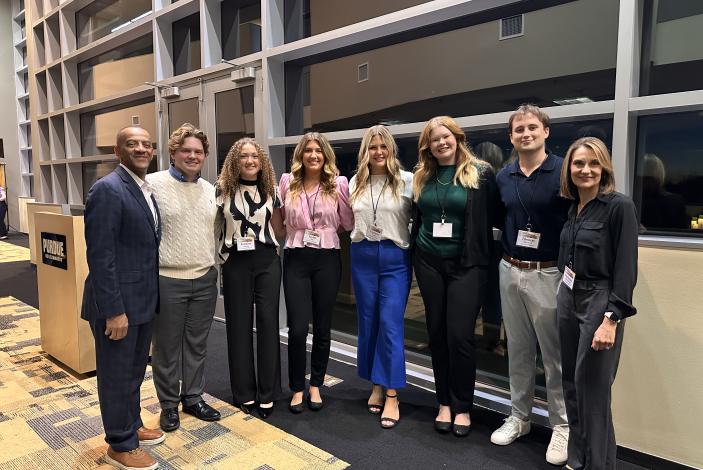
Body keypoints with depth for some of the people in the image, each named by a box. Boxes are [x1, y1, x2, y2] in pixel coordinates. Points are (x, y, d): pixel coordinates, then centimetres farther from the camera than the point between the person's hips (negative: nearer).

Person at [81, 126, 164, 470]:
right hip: (117, 303, -8)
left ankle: (132, 426, 42)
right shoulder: (107, 189, -17)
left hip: (142, 299, 8)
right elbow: (100, 255, -21)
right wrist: (114, 310, -21)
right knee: (117, 375, 9)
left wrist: (151, 297, 13)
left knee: (134, 371, 23)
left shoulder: (147, 190, 10)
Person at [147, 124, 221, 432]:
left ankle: (193, 397, 31)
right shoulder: (153, 184, -7)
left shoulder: (210, 190, 9)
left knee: (197, 344, 15)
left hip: (205, 279, 5)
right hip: (167, 280, -4)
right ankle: (169, 403, 27)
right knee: (167, 346, 10)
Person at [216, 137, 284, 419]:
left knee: (268, 322, 2)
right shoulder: (222, 189, 0)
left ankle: (267, 393, 15)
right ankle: (244, 392, 20)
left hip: (267, 260, 1)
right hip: (235, 262, -1)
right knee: (238, 324, 6)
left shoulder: (272, 190, 5)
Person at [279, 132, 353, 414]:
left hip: (327, 260, 0)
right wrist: (298, 232, 8)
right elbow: (280, 219, 14)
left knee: (322, 327, 9)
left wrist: (325, 231, 6)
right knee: (297, 329, -3)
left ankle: (315, 385, 28)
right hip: (296, 259, 0)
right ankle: (297, 389, 18)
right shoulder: (287, 182, 3)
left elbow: (347, 223, 6)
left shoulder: (338, 184, -1)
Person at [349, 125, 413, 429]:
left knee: (391, 324, -5)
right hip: (363, 256, 4)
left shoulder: (406, 180, -4)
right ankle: (376, 385, 26)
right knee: (368, 322, 10)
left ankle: (392, 396, 5)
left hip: (395, 258, -4)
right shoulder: (355, 183, 9)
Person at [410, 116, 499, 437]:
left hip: (467, 264, -4)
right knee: (437, 333, 9)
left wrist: (483, 254, -7)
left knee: (460, 335, -3)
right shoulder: (421, 176, 8)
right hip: (429, 263, 4)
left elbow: (492, 217, -4)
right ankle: (444, 402, 24)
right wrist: (416, 248, 12)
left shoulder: (481, 173, -4)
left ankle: (462, 407, 16)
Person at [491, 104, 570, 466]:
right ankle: (519, 417, 29)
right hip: (510, 272, 5)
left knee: (555, 354, 5)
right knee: (518, 350, 15)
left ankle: (562, 426, 21)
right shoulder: (502, 177, 7)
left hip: (549, 274, -5)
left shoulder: (564, 172, -8)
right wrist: (504, 262, 12)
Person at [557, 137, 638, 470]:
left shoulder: (620, 206, -12)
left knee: (592, 390, 0)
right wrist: (565, 296, 10)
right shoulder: (574, 208, 8)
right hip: (567, 299, 7)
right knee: (572, 384, 15)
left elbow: (626, 269, -16)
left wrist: (611, 319, -20)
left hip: (599, 303, -7)